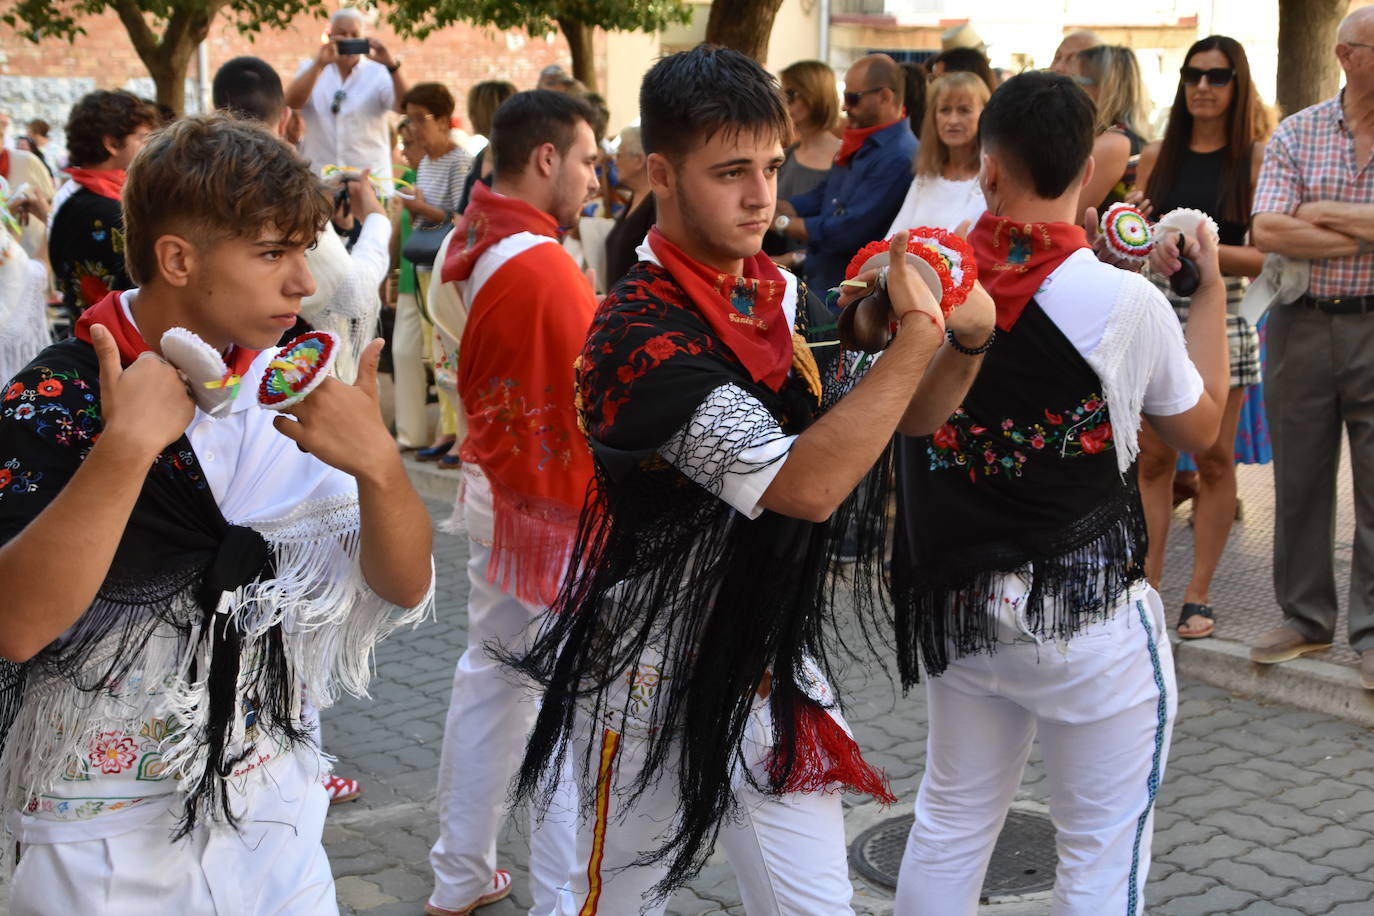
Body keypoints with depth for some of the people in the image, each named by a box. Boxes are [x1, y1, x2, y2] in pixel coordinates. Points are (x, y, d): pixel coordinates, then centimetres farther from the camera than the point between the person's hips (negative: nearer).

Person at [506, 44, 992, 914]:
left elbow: (888, 422, 8)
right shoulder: (643, 336, -23)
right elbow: (805, 484, -31)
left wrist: (963, 341, -10)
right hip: (660, 675, -6)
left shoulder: (782, 293, 1)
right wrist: (916, 338, -29)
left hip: (771, 662, 6)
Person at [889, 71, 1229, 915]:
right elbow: (1199, 428, 3)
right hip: (1087, 615, -4)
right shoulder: (1124, 301, -15)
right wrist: (1212, 284, 11)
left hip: (958, 602, 5)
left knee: (951, 823, 19)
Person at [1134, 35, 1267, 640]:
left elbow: (1265, 257, -5)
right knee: (1154, 456, 2)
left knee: (1214, 459, 1)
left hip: (1221, 318, -2)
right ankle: (1148, 583, 8)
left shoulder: (1256, 159, 0)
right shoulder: (1156, 157, 9)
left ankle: (1199, 595, 8)